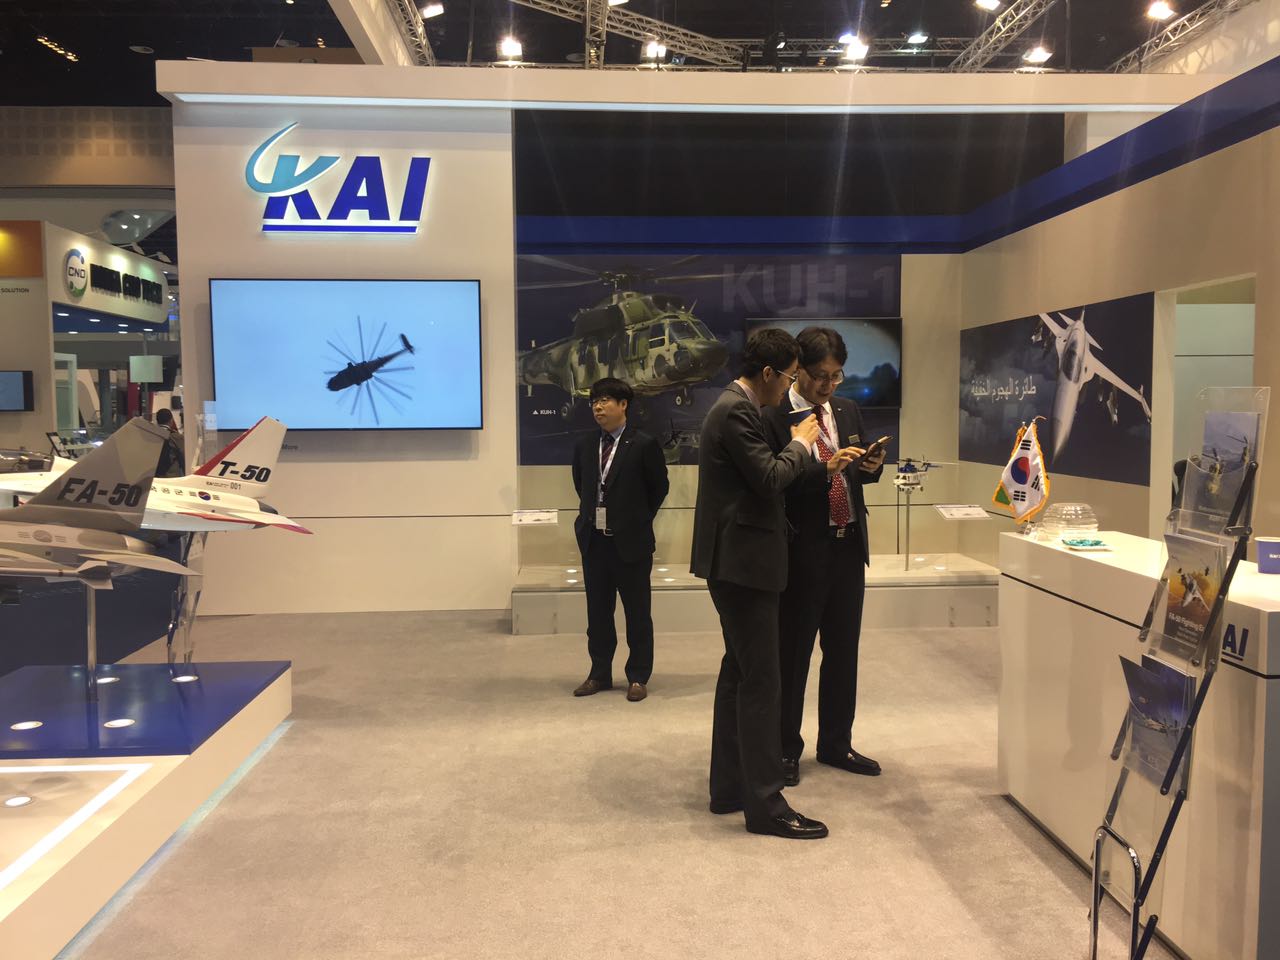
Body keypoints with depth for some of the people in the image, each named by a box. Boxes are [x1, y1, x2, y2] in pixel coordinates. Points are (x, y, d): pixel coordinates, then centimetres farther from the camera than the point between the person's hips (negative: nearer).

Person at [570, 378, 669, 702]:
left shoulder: (644, 445, -8)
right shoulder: (585, 446, 7)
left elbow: (659, 487, 2)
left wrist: (639, 519, 5)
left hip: (631, 541, -5)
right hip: (594, 540, 5)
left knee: (637, 612, 4)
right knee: (597, 611, 12)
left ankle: (638, 676, 16)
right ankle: (600, 673, 24)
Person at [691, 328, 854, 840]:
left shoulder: (734, 406, 16)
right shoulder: (737, 412, -17)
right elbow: (770, 479, -21)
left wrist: (820, 465, 21)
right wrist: (800, 443, -5)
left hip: (736, 560, 11)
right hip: (742, 561, -11)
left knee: (739, 673, 15)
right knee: (760, 680, -6)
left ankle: (730, 788, 25)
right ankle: (764, 804, 1)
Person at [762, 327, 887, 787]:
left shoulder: (848, 410, 10)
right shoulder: (773, 419, -11)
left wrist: (872, 464, -5)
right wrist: (822, 470, -28)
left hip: (848, 545, 7)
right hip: (804, 550, -6)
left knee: (844, 650, 15)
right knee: (792, 653, 6)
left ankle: (836, 744, 31)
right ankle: (786, 749, 22)